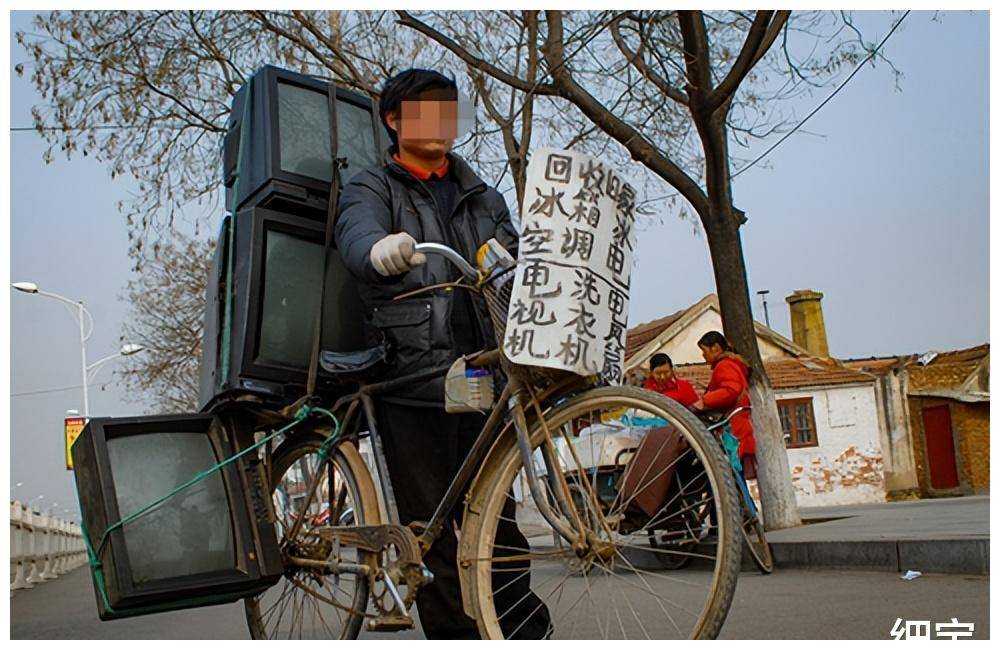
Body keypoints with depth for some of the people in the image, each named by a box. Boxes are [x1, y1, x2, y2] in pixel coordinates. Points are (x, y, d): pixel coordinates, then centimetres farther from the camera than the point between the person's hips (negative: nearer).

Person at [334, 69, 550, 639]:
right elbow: (356, 235, -15)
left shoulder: (483, 198, 24)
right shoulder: (372, 189, 9)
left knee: (494, 514, 5)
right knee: (431, 523, -3)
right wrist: (382, 249, -39)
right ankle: (455, 634, 6)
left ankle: (522, 626, 18)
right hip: (412, 377, -3)